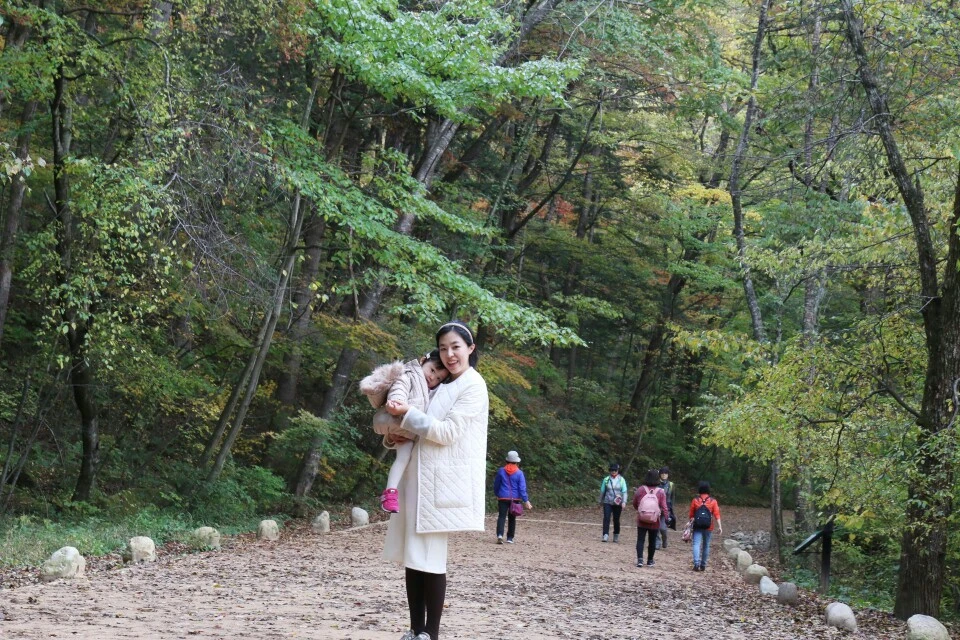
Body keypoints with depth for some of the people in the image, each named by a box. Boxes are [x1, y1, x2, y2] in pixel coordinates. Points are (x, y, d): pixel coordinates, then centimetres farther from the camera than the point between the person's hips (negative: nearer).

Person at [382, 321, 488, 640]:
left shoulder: (473, 386, -6)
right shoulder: (444, 386, 19)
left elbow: (446, 433, -14)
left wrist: (406, 413, -11)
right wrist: (397, 437, 8)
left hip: (442, 483, -8)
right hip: (419, 479, 8)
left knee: (431, 558, -7)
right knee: (412, 556, 6)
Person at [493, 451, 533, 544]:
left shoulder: (501, 471, -1)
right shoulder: (519, 473, -5)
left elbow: (496, 485, 9)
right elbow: (522, 488, -9)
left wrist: (497, 494, 26)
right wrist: (526, 501, -8)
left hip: (503, 498, 0)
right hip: (515, 498, 0)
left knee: (501, 516, -5)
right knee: (512, 518, 12)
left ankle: (500, 535, -27)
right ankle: (510, 538, 15)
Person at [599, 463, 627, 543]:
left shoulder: (621, 480, -2)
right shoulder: (606, 480, 0)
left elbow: (624, 492, -3)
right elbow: (602, 491, 11)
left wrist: (624, 502, -12)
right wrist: (601, 501, 18)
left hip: (617, 503, 0)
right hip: (607, 502, 0)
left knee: (616, 519, 8)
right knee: (606, 518, -12)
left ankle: (616, 536, 23)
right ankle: (605, 535, -16)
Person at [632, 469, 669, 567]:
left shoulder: (640, 489, -7)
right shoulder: (660, 492, -10)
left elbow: (635, 504, 3)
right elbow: (664, 508, -12)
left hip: (641, 520, 0)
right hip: (654, 522, 0)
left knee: (640, 540, 4)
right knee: (652, 541, 14)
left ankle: (640, 559, -12)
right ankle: (650, 561, 24)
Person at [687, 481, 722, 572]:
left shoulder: (695, 500, -1)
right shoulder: (713, 501, -1)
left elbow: (691, 514, 6)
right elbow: (717, 514, -8)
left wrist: (690, 522, 23)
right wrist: (719, 526, -9)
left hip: (697, 526, -1)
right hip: (708, 527, 1)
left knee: (696, 544, -8)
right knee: (706, 545, 13)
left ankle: (696, 563, -26)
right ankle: (703, 565, 19)